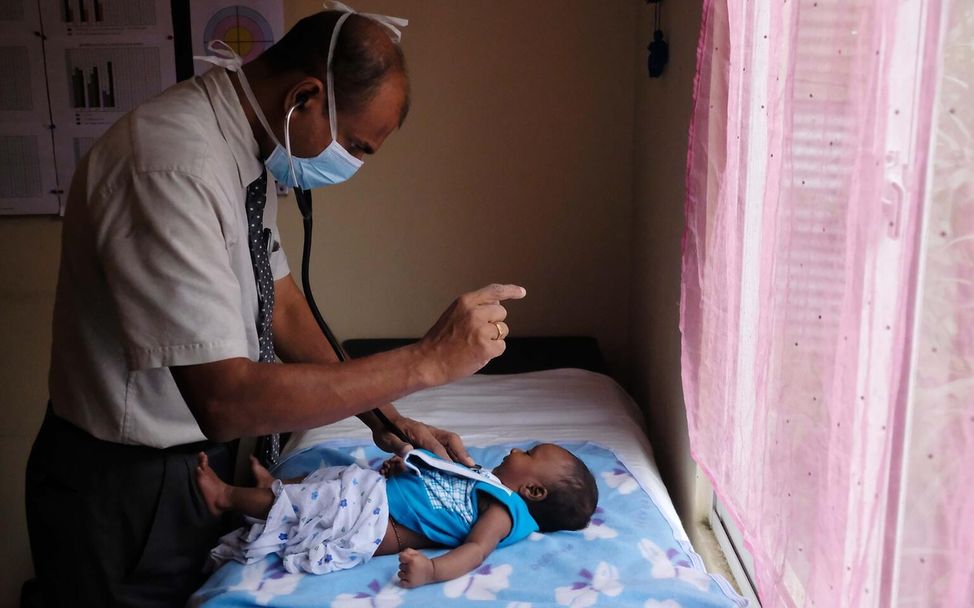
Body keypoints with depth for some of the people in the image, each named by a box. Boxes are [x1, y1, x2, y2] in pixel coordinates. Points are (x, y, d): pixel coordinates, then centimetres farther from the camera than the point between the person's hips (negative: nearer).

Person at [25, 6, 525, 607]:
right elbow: (226, 400, -35)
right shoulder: (173, 166, -32)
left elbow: (280, 305, 5)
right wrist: (428, 360, -31)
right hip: (125, 492, -8)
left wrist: (384, 418, -1)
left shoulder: (254, 150, -3)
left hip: (200, 457, 8)